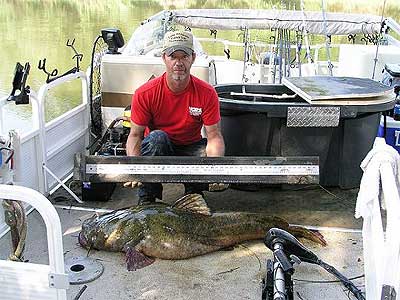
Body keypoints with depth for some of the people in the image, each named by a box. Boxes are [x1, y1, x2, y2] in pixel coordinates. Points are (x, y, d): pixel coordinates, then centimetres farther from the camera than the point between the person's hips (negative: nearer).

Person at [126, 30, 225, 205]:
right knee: (156, 137, -35)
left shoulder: (207, 93, -16)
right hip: (157, 149, 0)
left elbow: (214, 136, -17)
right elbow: (135, 135, -15)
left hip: (191, 148, 1)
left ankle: (193, 193, 6)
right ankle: (146, 197, -18)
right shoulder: (145, 93, -17)